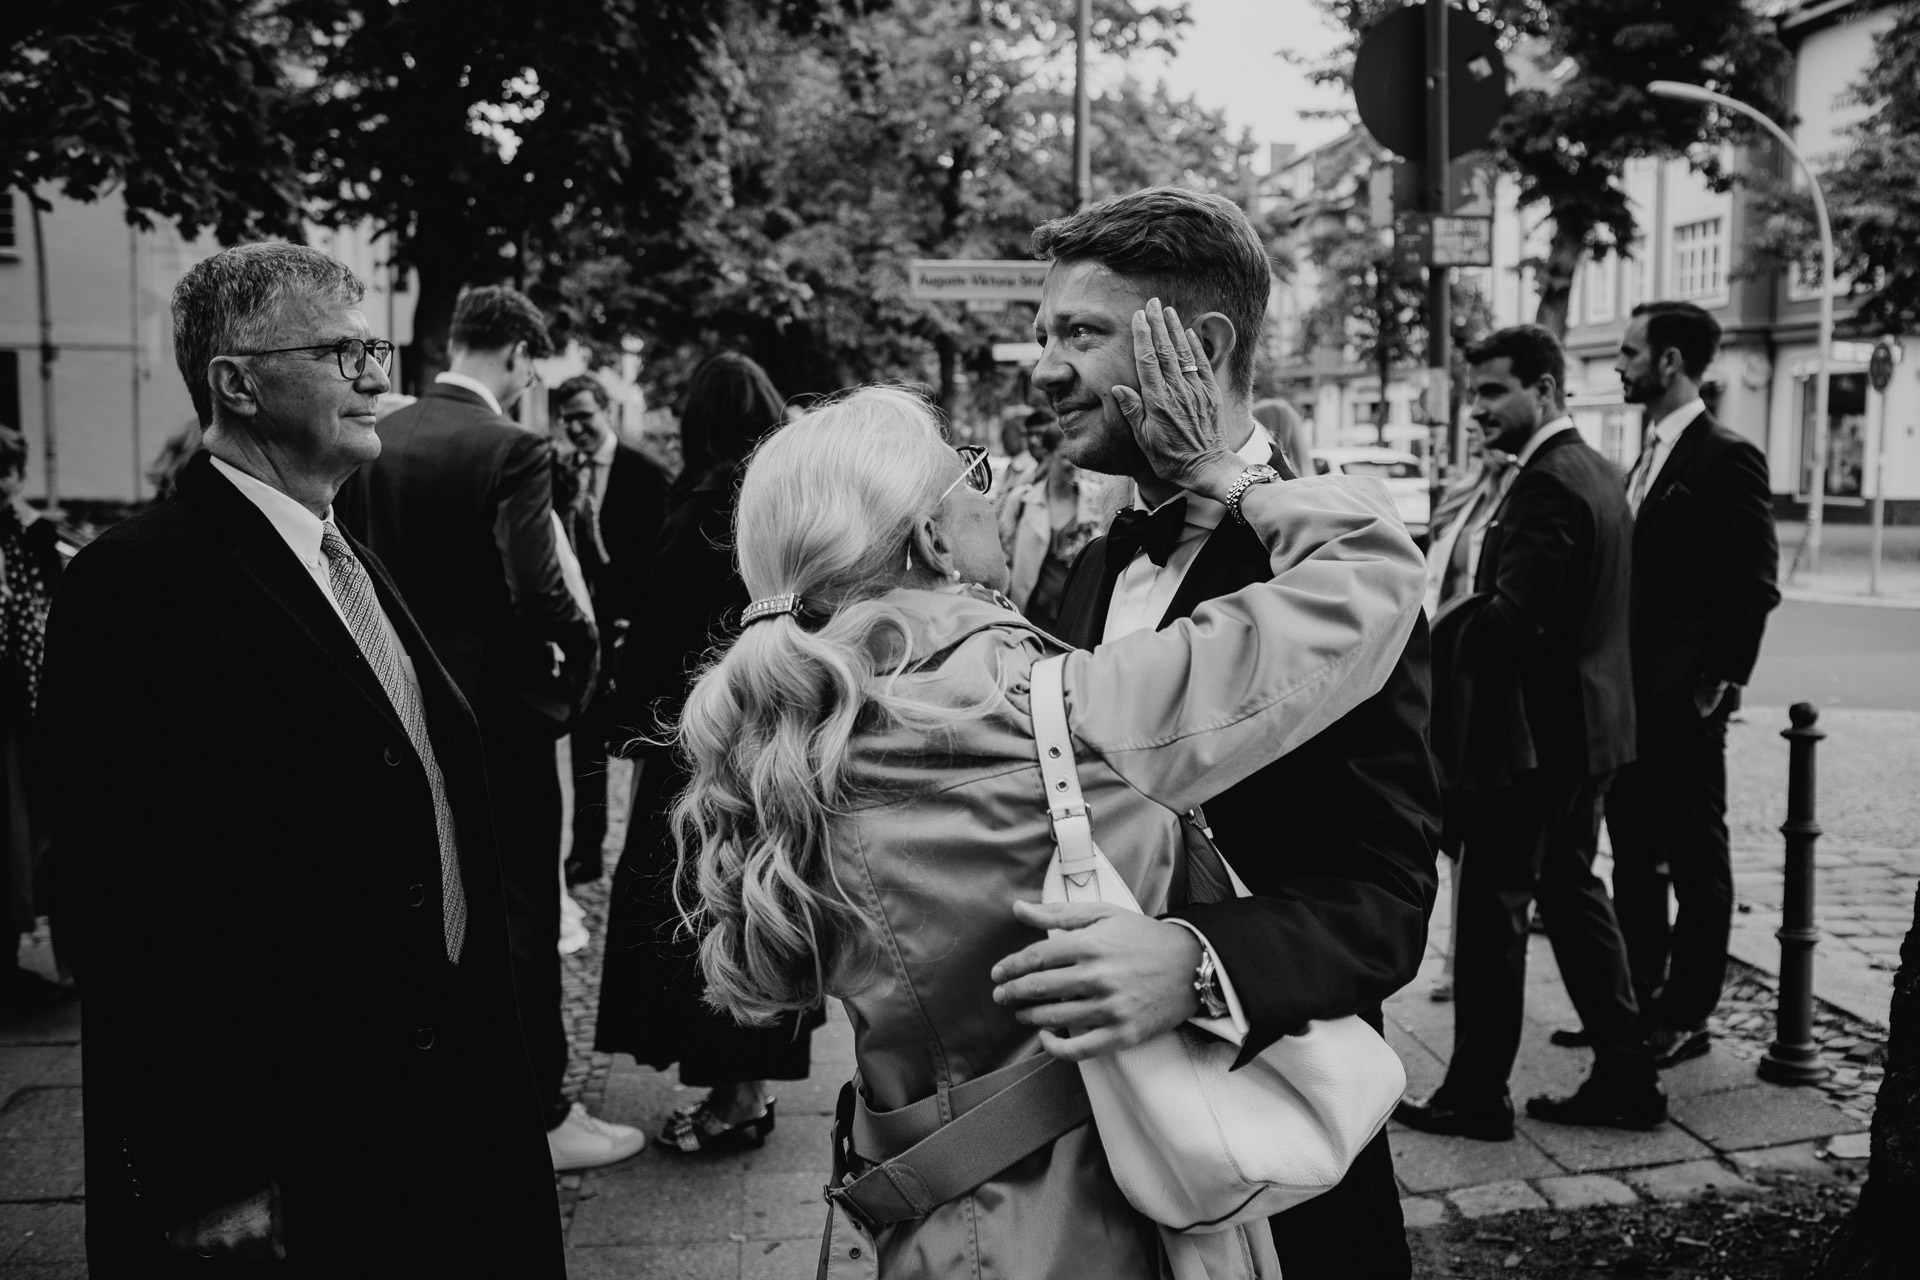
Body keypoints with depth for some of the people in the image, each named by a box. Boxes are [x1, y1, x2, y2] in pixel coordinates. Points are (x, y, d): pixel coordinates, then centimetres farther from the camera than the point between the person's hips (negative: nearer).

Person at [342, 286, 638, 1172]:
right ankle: (539, 1115, 12)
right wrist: (581, 656, -8)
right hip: (500, 709, -7)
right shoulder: (512, 450, -18)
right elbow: (540, 594, -26)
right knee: (520, 910, 3)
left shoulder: (377, 440, 2)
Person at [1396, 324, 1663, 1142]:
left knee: (1492, 908, 0)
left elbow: (1509, 615, -28)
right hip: (1583, 726, 10)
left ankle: (1475, 1096, 10)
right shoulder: (1595, 473, 12)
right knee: (1570, 892, 17)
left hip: (1531, 734, -10)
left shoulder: (1548, 484, -19)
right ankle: (1625, 1077, 24)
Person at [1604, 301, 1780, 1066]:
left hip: (1683, 704, -9)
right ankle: (1635, 1002, 25)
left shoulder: (1726, 459, -12)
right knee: (1634, 860, 15)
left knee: (1696, 865, 3)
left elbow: (1755, 587, -16)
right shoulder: (1651, 459, 14)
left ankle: (1684, 1018, 12)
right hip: (1630, 698, 9)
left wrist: (1721, 683, -16)